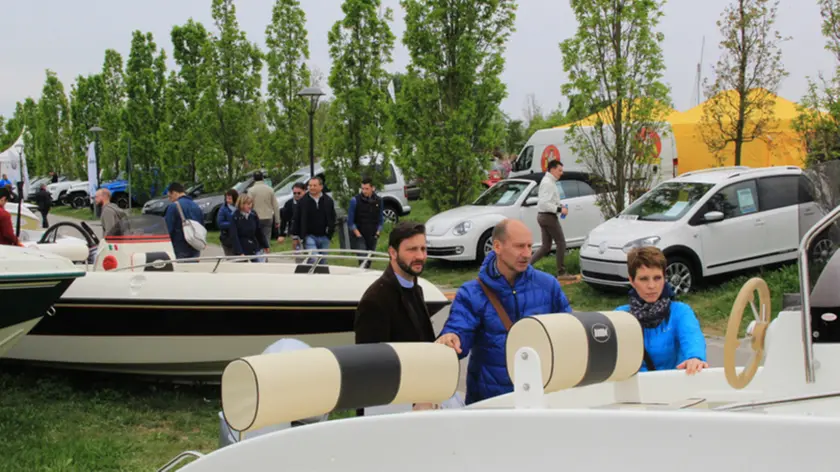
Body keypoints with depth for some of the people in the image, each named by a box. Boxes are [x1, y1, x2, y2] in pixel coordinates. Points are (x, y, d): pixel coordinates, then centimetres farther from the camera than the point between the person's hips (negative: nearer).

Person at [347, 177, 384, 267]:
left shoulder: (378, 201, 5)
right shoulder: (355, 200, -6)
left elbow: (381, 220, 15)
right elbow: (350, 222, -3)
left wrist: (377, 233, 3)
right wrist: (358, 235, -8)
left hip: (372, 236, 4)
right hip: (358, 236, -4)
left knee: (369, 260, 9)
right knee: (363, 259, -17)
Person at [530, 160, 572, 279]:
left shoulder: (547, 181, 16)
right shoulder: (548, 183, -17)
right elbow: (544, 203, -24)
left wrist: (560, 206, 10)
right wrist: (559, 209, -22)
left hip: (543, 216, 10)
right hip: (549, 216, -10)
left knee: (546, 246, 11)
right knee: (561, 243, -1)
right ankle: (561, 272, 3)